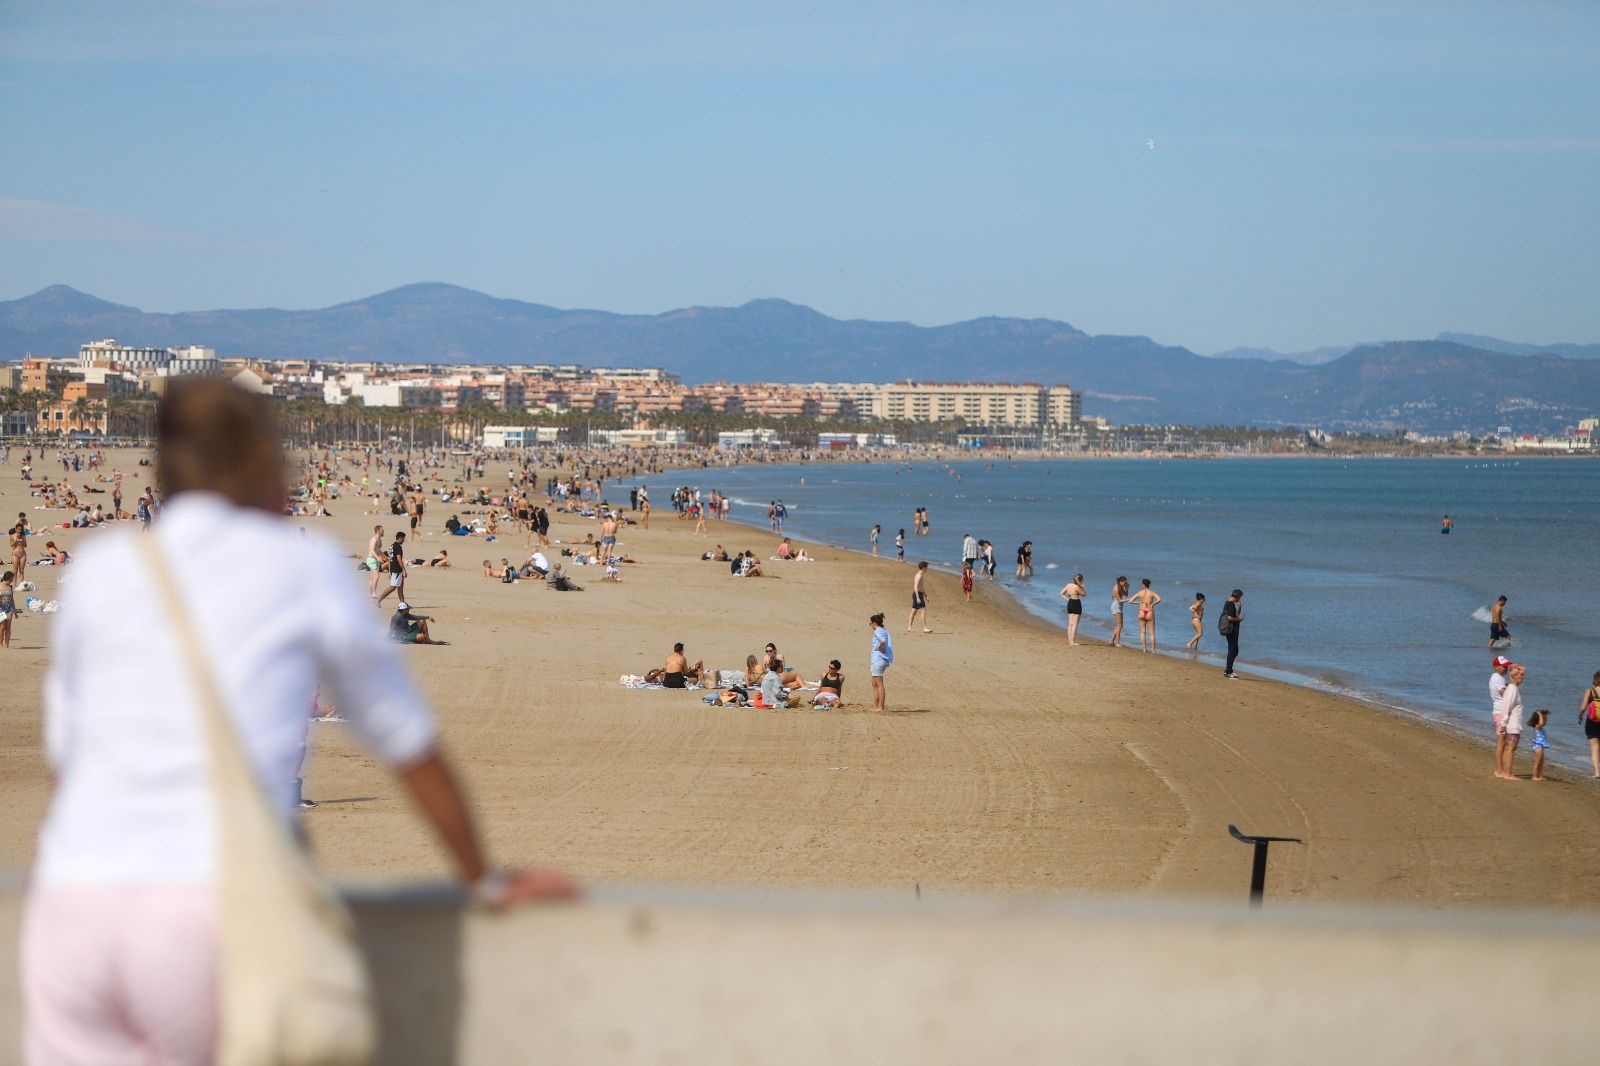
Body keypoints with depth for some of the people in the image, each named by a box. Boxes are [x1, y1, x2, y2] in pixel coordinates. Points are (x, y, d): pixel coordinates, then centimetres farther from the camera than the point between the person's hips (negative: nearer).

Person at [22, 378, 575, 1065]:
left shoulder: (98, 568, 16)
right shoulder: (306, 566, 10)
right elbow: (411, 748, 18)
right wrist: (487, 882, 31)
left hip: (74, 905, 3)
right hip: (212, 906, -3)